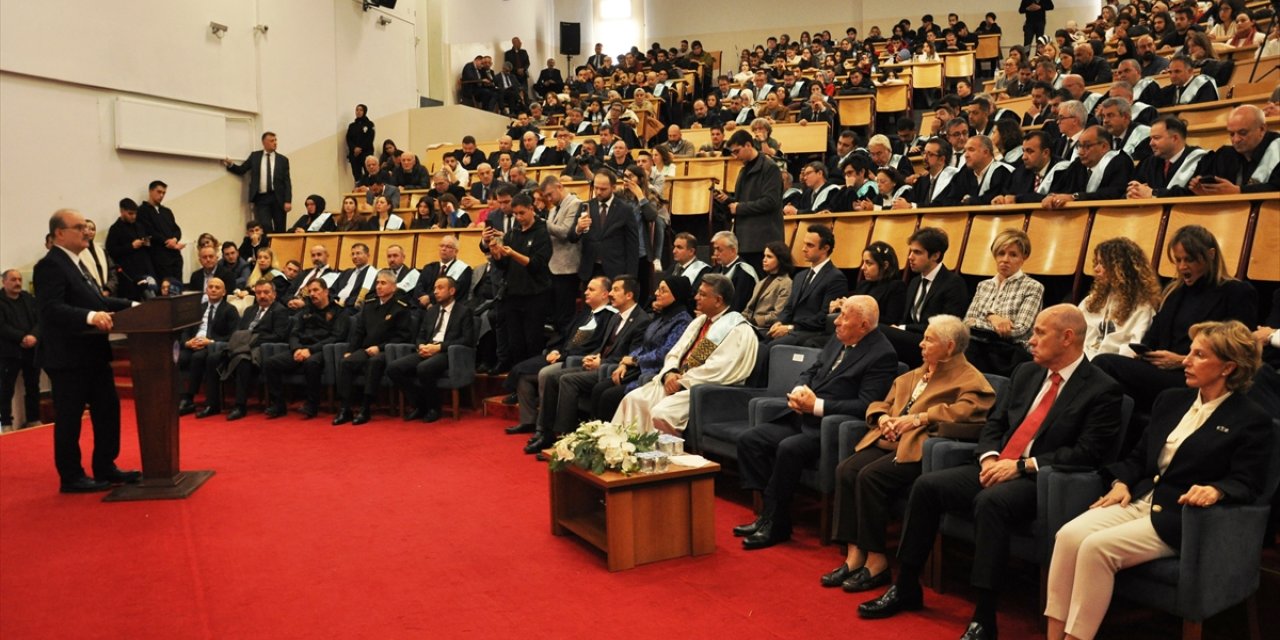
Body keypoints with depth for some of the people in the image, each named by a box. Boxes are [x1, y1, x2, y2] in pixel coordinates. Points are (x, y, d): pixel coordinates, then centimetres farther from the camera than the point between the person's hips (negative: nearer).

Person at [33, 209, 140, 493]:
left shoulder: (76, 264, 17)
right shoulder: (50, 265, -14)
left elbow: (94, 300, 18)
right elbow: (51, 308, -26)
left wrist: (131, 305, 8)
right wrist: (90, 317, -39)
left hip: (92, 354, 10)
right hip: (67, 357, -10)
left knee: (107, 409, 13)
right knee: (69, 418, 1)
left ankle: (105, 468, 23)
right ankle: (71, 477, 11)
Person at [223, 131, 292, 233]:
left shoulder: (283, 160, 8)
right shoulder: (254, 156, 12)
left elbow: (287, 182, 3)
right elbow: (241, 170, 11)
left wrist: (288, 201, -7)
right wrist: (230, 165, -11)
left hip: (278, 198, 0)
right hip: (261, 198, 0)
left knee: (279, 230, 0)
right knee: (264, 227, -11)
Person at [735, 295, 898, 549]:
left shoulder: (882, 355, -11)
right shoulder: (837, 340, 13)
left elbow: (865, 406, -18)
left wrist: (817, 405, -19)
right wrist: (799, 390, -3)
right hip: (801, 417, 9)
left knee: (788, 449, -32)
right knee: (748, 440, -7)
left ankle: (775, 524, -14)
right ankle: (769, 512, -2)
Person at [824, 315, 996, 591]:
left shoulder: (968, 378, 1)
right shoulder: (914, 375, 26)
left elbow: (968, 410, -19)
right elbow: (881, 404, 28)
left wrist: (920, 418, -21)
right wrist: (883, 417, 4)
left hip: (920, 447, -8)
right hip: (891, 441, 8)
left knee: (870, 476, -28)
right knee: (846, 470, -18)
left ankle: (876, 561, -16)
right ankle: (855, 555, -16)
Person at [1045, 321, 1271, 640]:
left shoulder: (1253, 421, -1)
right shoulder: (1171, 400, 17)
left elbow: (1247, 484, -7)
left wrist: (1216, 490, -28)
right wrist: (1122, 483, 3)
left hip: (1181, 518, -6)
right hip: (1139, 500, 6)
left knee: (1097, 547, -28)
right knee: (1069, 535, -22)